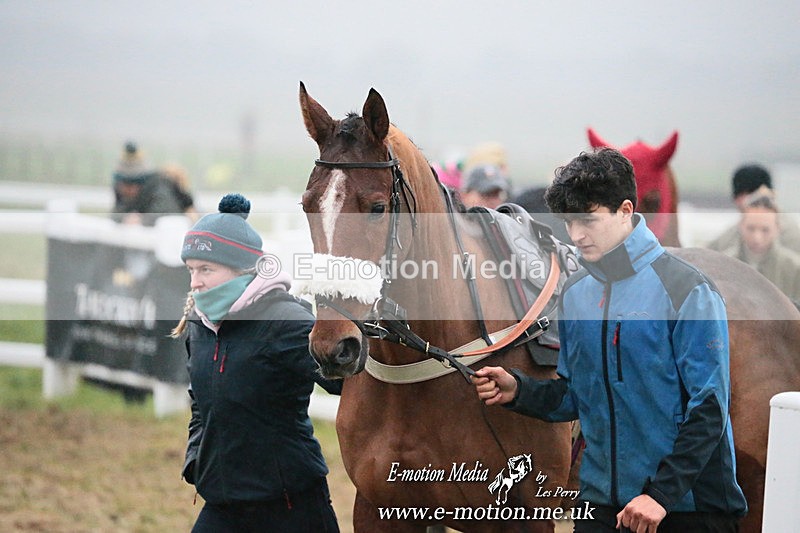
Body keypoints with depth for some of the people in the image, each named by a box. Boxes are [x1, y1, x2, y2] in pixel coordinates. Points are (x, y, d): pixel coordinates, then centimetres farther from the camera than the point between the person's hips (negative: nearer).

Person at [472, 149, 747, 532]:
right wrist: (518, 391, -3)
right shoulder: (575, 294, 8)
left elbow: (708, 409, -13)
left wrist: (662, 493, -18)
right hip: (602, 502, 5)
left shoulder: (686, 289, -11)